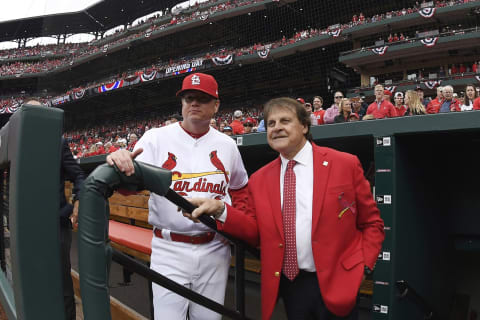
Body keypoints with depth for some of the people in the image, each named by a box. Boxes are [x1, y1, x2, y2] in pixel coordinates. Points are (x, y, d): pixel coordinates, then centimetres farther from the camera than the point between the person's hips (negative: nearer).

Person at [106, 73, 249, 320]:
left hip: (215, 249, 3)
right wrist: (121, 165, -34)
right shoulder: (156, 137, -2)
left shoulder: (227, 144, 6)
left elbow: (239, 189, 18)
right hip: (169, 250, -2)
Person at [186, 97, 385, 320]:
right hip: (290, 285, 3)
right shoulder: (259, 179, 4)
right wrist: (219, 210, -10)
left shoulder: (345, 164, -5)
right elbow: (256, 231, 4)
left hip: (336, 283, -2)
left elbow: (372, 223, 1)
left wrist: (362, 266, -9)